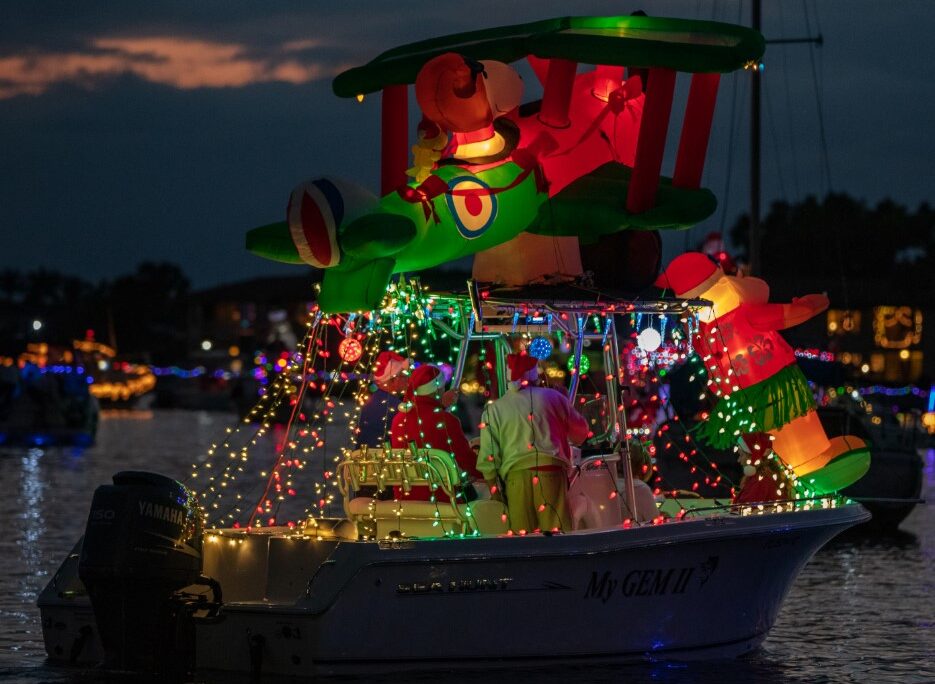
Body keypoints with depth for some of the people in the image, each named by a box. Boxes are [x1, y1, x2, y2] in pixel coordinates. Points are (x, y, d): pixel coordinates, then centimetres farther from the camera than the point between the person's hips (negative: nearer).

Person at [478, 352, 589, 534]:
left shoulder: (493, 410, 9)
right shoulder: (552, 397, 9)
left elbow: (488, 458, 6)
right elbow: (580, 432, 20)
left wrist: (495, 489, 15)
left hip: (516, 475, 1)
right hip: (552, 471, -1)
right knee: (557, 533, -3)